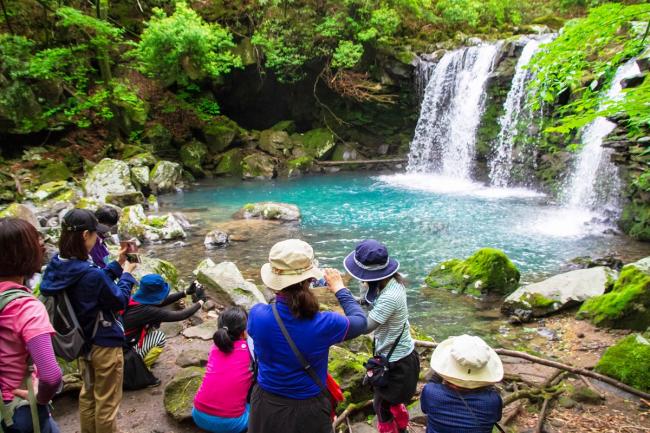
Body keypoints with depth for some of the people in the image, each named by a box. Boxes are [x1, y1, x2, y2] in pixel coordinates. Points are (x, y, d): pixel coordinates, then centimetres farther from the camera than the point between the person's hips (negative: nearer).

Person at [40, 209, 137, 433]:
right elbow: (119, 301, -16)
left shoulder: (57, 265, -8)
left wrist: (117, 264, 5)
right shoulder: (91, 273, -32)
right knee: (106, 402, 10)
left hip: (82, 340, 8)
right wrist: (126, 273, -4)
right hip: (104, 343, -8)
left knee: (88, 393, 25)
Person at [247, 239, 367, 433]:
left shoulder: (257, 315, -22)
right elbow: (360, 321, -5)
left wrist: (283, 291, 12)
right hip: (308, 411, -2)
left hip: (266, 406, 2)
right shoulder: (324, 324, -28)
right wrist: (340, 289, 8)